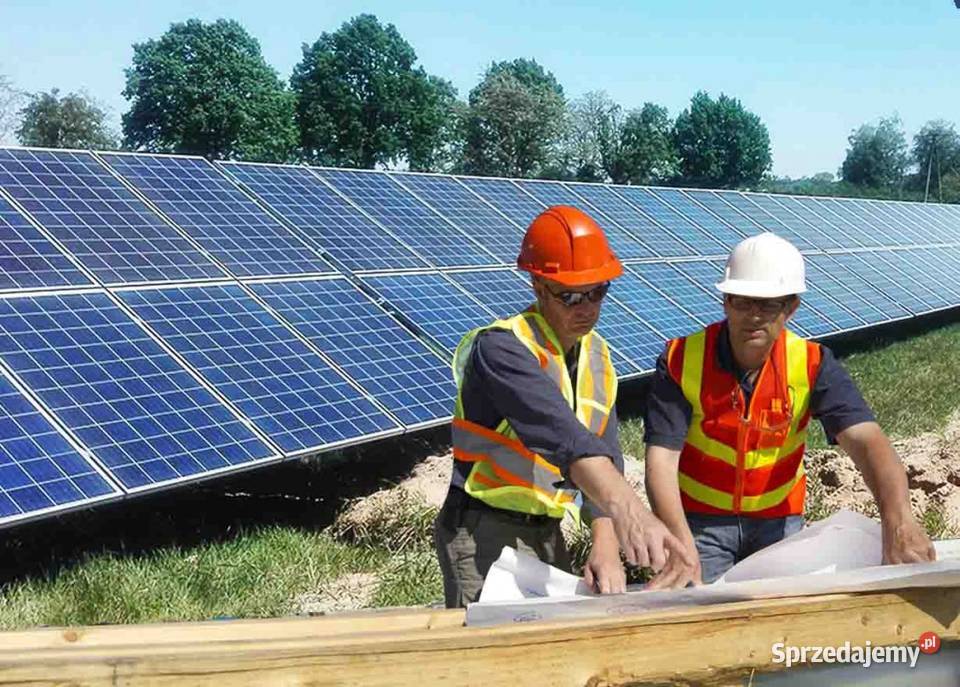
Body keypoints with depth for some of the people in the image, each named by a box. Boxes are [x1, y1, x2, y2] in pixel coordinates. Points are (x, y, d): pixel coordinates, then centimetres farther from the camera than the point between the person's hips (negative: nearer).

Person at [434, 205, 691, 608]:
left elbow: (604, 456, -1)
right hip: (485, 533, -7)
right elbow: (561, 435, -38)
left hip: (546, 534, 8)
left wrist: (606, 547, -15)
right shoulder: (500, 348, -21)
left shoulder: (597, 355, 4)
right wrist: (626, 508, -51)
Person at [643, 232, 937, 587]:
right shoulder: (681, 361, -18)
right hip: (700, 520, -2)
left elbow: (866, 440, -27)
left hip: (779, 520, 2)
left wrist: (899, 521, -46)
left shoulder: (812, 364, -14)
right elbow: (661, 459, -24)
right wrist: (682, 547, -41)